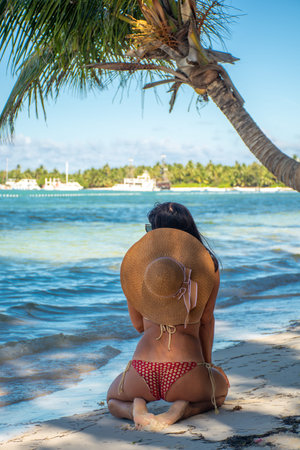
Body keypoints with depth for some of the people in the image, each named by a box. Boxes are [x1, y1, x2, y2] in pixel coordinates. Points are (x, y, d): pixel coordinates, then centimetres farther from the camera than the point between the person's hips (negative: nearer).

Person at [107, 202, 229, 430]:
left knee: (114, 400, 36)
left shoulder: (135, 264, 1)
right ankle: (183, 408, 2)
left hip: (143, 373, 1)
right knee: (220, 390, 36)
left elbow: (138, 324, 11)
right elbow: (206, 321, 11)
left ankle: (136, 409, -2)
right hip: (186, 375, 0)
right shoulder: (209, 266, -1)